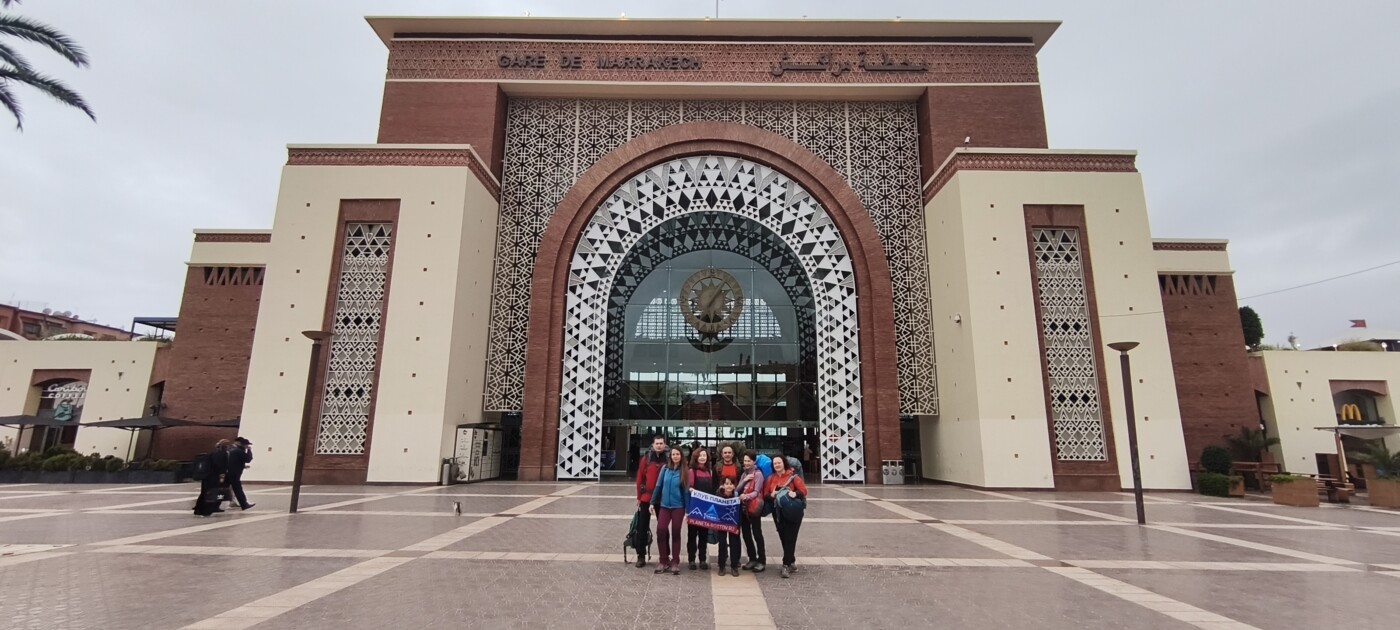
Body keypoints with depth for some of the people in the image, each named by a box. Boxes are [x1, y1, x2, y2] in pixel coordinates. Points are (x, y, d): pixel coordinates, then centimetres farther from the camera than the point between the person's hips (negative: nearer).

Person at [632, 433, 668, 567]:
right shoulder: (646, 459, -1)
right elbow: (640, 479, 0)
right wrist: (639, 497, -1)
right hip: (646, 498, 0)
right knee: (643, 527, 6)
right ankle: (641, 556, 17)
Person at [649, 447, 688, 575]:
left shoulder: (684, 472, -5)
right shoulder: (665, 469, -1)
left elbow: (686, 491, -4)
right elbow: (658, 486, 4)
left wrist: (688, 510, -4)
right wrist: (652, 502, 4)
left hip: (678, 507, -1)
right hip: (664, 506, 2)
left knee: (675, 533, 6)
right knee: (661, 531, -6)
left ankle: (675, 563, 18)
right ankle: (663, 561, 10)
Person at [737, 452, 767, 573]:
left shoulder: (758, 474, -7)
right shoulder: (744, 474, 14)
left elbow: (756, 492, -16)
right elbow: (737, 489, 6)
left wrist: (746, 496, -33)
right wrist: (744, 480, -10)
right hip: (743, 507, 7)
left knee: (757, 533, -2)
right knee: (745, 533, 10)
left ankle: (762, 561, 5)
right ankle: (752, 558, 20)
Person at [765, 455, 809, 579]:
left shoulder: (793, 476, -8)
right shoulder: (771, 478, 6)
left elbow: (804, 490, -9)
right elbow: (765, 494, 6)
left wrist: (795, 494, -28)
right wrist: (771, 495, -15)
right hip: (778, 512, 5)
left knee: (790, 538, -6)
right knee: (783, 538, 10)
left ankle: (787, 565, -2)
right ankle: (791, 561, 27)